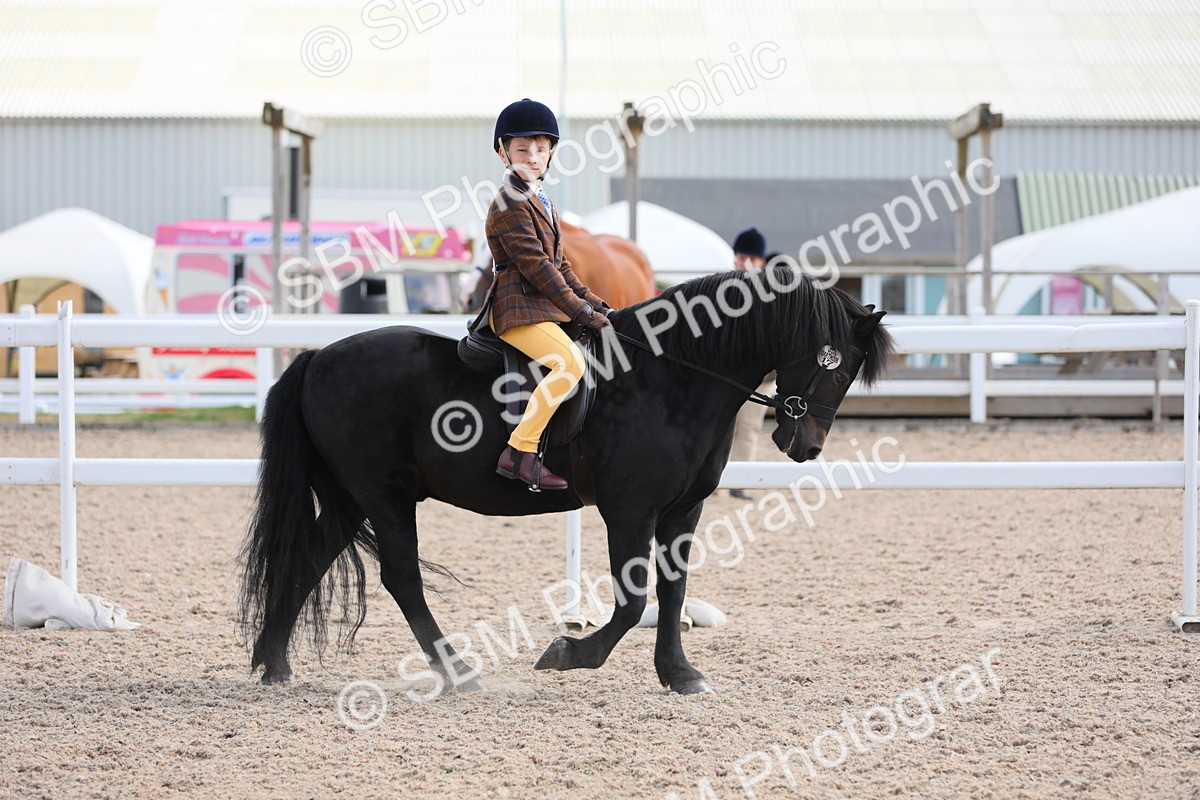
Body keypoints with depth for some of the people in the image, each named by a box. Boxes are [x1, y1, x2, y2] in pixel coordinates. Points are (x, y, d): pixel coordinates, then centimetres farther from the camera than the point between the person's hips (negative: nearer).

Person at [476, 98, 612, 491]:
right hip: (519, 309, -10)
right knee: (570, 361, -30)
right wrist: (580, 310, -18)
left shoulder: (542, 201, 20)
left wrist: (590, 299, 11)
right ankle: (519, 452, -30)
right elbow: (535, 266, -18)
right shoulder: (509, 204, -12)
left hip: (548, 306, 10)